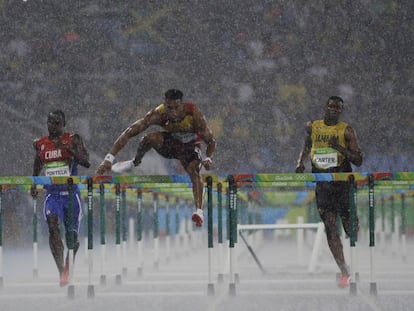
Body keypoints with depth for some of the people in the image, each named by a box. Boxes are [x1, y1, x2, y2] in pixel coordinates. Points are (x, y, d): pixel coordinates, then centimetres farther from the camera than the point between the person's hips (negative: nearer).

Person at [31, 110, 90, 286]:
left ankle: (68, 266, 36)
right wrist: (34, 182, 25)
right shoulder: (40, 144, 7)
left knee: (71, 235, 5)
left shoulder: (73, 140, -3)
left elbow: (86, 162, -14)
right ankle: (61, 271, -29)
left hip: (71, 193, -1)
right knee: (53, 227, -24)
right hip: (52, 194, 1)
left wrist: (69, 149, -23)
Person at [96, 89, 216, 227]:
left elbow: (211, 141, -23)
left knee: (194, 170, -31)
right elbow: (129, 132, -32)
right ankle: (135, 162, -4)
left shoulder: (194, 113, -32)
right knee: (151, 138, -31)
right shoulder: (158, 114, -30)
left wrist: (208, 158, -46)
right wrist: (109, 158, -39)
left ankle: (199, 211, -42)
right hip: (171, 140, 1)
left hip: (190, 145, -1)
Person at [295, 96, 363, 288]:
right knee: (330, 228, -4)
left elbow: (358, 160, -5)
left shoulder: (346, 131, -2)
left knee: (350, 226, -4)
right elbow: (307, 146, 28)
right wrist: (300, 162, 10)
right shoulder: (312, 127, 9)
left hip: (343, 182, -3)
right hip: (321, 184, 3)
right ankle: (344, 272, 0)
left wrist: (339, 148, -17)